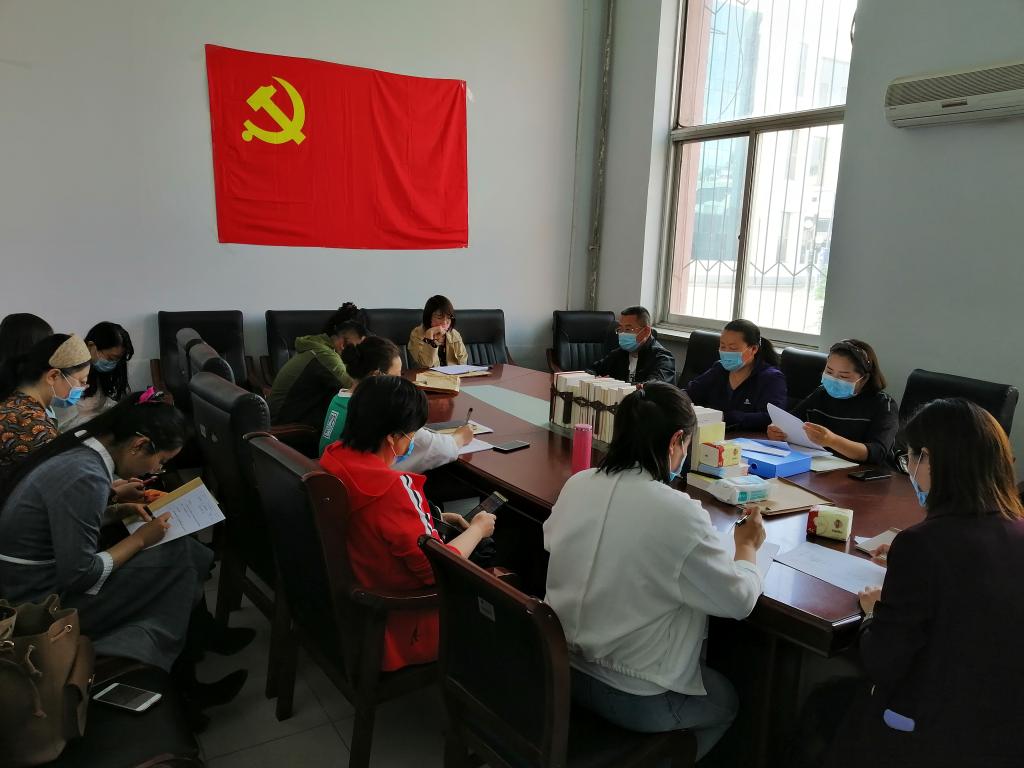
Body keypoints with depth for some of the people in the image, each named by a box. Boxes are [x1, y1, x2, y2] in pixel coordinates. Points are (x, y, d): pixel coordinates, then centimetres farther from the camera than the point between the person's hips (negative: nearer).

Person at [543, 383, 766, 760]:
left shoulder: (576, 484, -8)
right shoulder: (679, 513, -26)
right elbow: (739, 601, -14)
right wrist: (747, 547, 6)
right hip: (636, 699, -6)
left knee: (707, 677, 31)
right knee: (725, 700, 26)